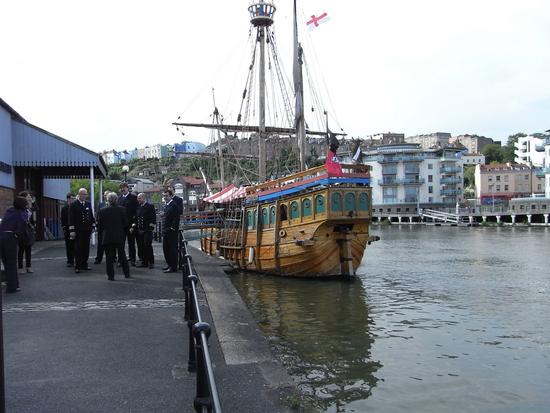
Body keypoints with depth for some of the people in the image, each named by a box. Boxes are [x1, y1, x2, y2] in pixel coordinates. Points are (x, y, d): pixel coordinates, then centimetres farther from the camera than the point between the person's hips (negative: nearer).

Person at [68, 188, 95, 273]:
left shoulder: (88, 204, 12)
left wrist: (93, 226, 10)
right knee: (78, 248, -3)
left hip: (87, 230, 5)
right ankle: (77, 267, 1)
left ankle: (84, 264, 18)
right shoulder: (73, 205, -4)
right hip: (78, 231, -5)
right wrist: (72, 230, -12)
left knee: (86, 248, 9)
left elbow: (91, 216, 17)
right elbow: (71, 218, -7)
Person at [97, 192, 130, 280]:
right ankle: (127, 273, 20)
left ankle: (111, 276, 5)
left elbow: (99, 226, 0)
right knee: (122, 255, 14)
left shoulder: (102, 211, -5)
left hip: (107, 237, -1)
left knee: (109, 257, 5)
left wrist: (102, 234, 16)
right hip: (120, 237, 1)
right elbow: (125, 223, -1)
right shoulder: (122, 209, -5)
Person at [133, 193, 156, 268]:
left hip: (147, 231, -6)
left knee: (148, 246, -8)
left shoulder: (150, 206, -3)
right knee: (141, 247, 5)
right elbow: (136, 219, 20)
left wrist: (151, 228, -13)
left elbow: (153, 218, -8)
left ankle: (151, 262, 0)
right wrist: (133, 227, 9)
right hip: (139, 231, 6)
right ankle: (144, 262, 13)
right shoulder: (138, 207, 16)